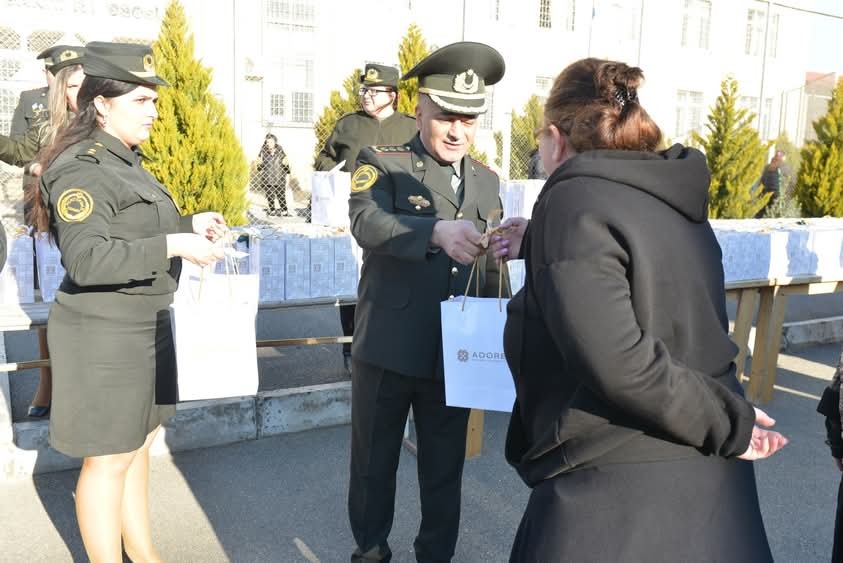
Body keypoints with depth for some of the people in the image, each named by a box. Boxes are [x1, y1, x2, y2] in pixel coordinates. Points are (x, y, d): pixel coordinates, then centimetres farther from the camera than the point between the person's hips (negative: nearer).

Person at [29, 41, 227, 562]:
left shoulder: (124, 162, 11)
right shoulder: (81, 171, -18)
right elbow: (87, 259, -29)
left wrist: (190, 224, 6)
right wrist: (173, 245, -32)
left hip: (146, 324, 10)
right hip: (104, 334, -10)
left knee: (139, 443, 20)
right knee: (109, 460, 4)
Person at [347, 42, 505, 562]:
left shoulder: (486, 182, 10)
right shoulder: (381, 164, -4)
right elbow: (367, 224, -25)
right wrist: (436, 230, -41)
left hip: (454, 354, 3)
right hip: (388, 350, -3)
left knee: (445, 470, 15)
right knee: (374, 464, 14)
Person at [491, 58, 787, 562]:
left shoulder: (574, 202, -16)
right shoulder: (673, 201, 7)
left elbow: (618, 362, -26)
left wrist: (728, 422, -13)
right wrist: (539, 244, 33)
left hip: (618, 493, -7)